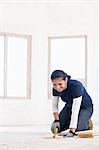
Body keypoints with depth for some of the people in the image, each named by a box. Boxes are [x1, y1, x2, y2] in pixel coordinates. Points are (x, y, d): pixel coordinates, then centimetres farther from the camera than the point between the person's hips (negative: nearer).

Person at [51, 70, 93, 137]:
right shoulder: (55, 89, -20)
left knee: (77, 129, -28)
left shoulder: (76, 86, -37)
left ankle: (87, 123, 3)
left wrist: (71, 131, -43)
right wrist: (56, 120, -17)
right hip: (69, 106, 5)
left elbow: (75, 109, -40)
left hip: (85, 108, -5)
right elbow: (54, 104, -3)